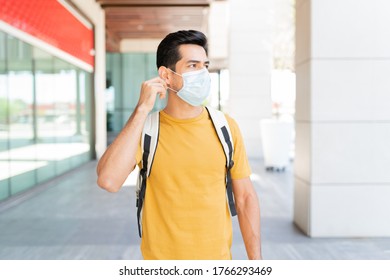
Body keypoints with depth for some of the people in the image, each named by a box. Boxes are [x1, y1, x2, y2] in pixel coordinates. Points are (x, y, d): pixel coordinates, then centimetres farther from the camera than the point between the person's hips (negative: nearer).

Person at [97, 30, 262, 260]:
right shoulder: (144, 129, -9)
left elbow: (245, 197, 0)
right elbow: (108, 181, -26)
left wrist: (256, 260, -3)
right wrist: (142, 110, -23)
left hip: (219, 257, 2)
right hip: (161, 257, -1)